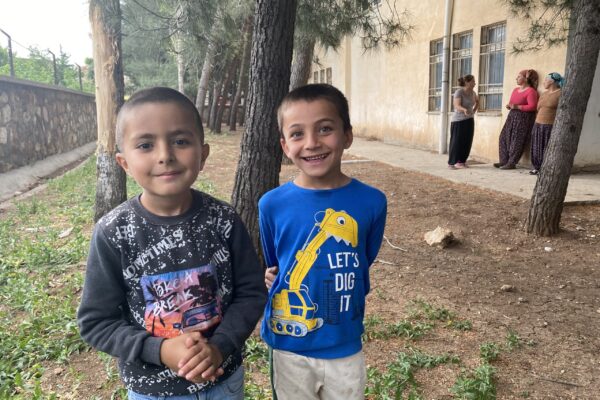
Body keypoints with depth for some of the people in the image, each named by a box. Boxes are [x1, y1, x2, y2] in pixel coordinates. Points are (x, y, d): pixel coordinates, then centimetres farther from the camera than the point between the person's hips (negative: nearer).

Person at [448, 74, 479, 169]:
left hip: (469, 120, 6)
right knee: (456, 142, -5)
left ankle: (461, 162, 14)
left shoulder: (472, 92, 5)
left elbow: (477, 101, 26)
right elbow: (457, 106, -26)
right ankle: (451, 163, 4)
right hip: (459, 121, -6)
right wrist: (464, 110, -46)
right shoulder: (459, 92, -15)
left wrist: (474, 111, 13)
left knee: (467, 142, 4)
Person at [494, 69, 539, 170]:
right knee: (504, 138, 3)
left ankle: (512, 163, -3)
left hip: (523, 118, -8)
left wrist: (517, 106, -20)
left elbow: (532, 106, -17)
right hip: (512, 116, 8)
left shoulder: (531, 91, -9)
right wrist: (509, 106, -1)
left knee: (516, 141, -7)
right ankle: (504, 161, 8)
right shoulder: (515, 90, 17)